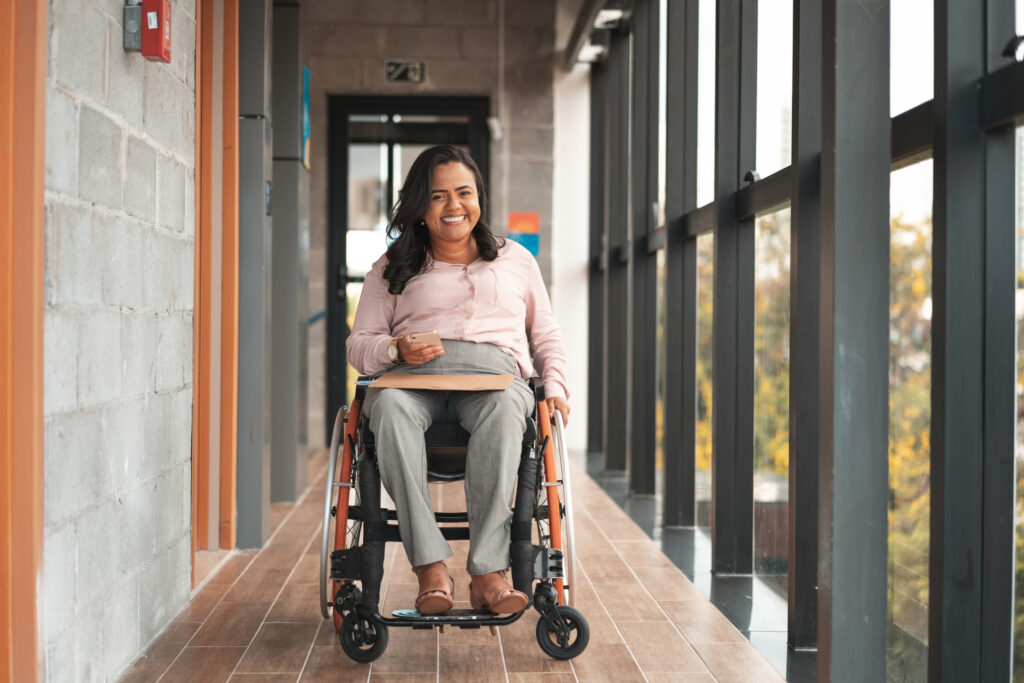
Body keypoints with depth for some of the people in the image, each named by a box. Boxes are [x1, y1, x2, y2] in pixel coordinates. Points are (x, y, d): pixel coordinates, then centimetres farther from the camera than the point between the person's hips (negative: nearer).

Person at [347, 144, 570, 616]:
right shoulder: (391, 269, 24)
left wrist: (554, 386, 6)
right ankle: (431, 568, -42)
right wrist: (397, 349, -7)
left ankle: (488, 569, -44)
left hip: (494, 371, 0)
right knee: (389, 405, -39)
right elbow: (358, 346, 16)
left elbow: (546, 336, 27)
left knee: (505, 408, -40)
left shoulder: (515, 260, 28)